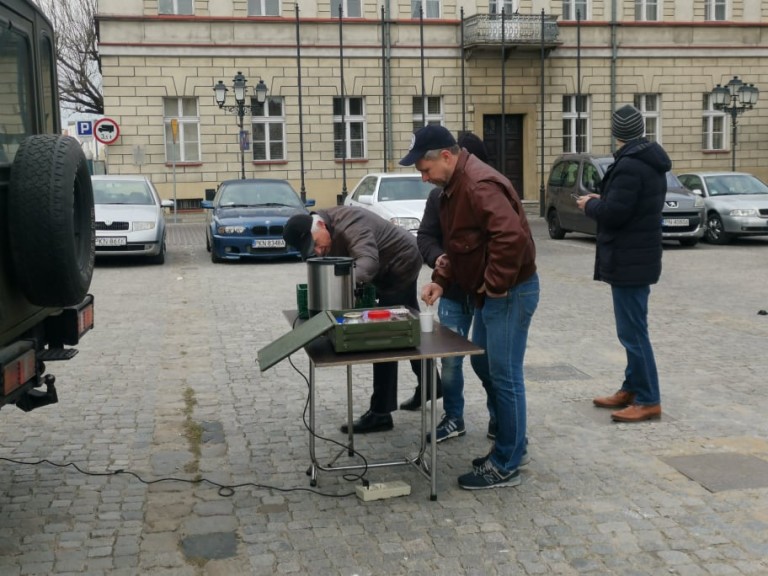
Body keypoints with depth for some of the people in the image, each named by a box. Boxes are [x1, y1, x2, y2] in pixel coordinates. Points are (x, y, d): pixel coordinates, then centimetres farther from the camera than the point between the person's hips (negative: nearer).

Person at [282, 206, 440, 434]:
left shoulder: (347, 226, -36)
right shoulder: (328, 232, -5)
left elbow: (368, 261, -51)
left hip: (401, 264, -10)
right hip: (394, 268, 10)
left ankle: (380, 413, -4)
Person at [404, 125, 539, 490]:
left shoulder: (479, 185, -23)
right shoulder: (453, 187, 11)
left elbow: (511, 236, -33)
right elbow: (457, 244, 20)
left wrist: (496, 286, -23)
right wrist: (441, 279, 7)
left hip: (509, 293, -11)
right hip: (487, 293, 11)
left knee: (504, 376, -4)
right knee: (484, 366, 17)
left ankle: (506, 467, 7)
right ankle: (511, 445, 31)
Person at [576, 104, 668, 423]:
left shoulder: (629, 165, -20)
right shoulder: (650, 162, 13)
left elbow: (613, 212, -24)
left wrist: (590, 204, -5)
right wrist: (601, 201, 11)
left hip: (628, 260, -11)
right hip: (638, 256, 11)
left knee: (632, 331, -5)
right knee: (633, 328, 16)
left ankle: (648, 400, 0)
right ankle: (632, 389, 25)